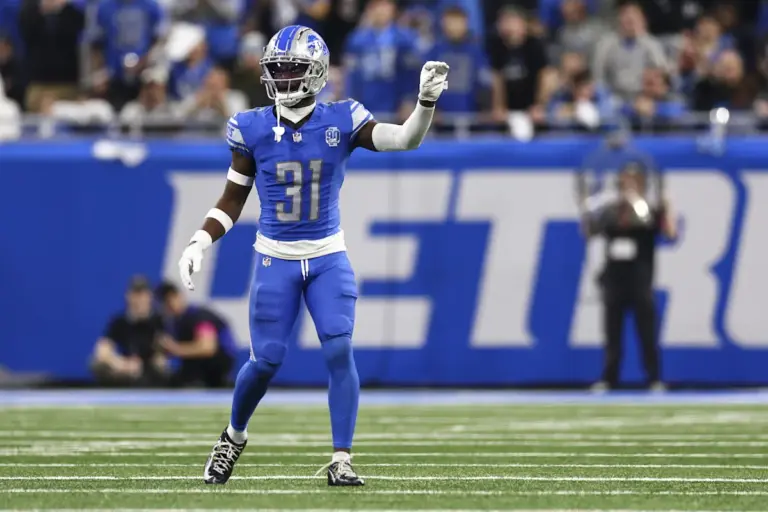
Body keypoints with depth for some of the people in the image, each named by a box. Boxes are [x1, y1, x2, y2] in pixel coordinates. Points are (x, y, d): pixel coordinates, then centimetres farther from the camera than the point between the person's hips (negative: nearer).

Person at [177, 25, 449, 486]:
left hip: (328, 258, 0)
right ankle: (234, 436, 28)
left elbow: (405, 141, -19)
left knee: (340, 352, -13)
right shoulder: (252, 129, -5)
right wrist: (199, 243, -9)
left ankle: (341, 461, -6)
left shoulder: (341, 122, -7)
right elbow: (232, 201, 4)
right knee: (267, 359, 0)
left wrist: (427, 101, -35)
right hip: (275, 259, 0)